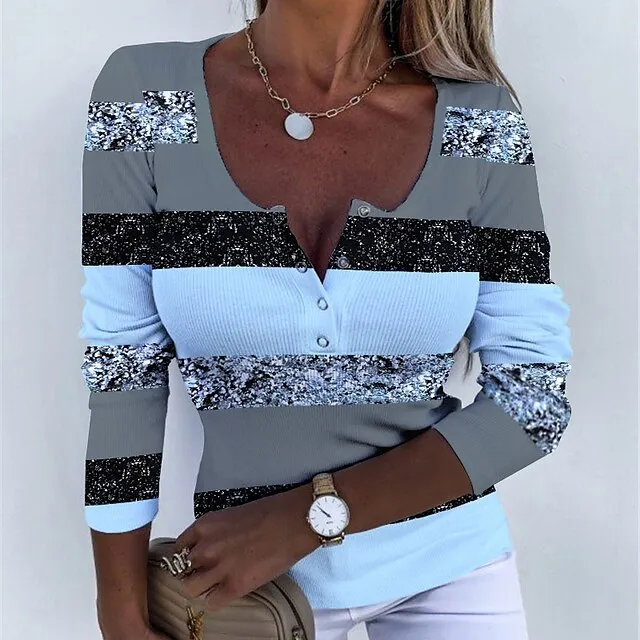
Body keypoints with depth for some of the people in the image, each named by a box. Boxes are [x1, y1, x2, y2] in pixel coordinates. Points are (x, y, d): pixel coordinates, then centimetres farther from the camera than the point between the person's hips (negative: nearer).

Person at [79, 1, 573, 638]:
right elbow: (121, 376, -9)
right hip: (242, 571, 1)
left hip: (448, 560, 0)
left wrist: (311, 515, -19)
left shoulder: (480, 123, -13)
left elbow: (534, 398, -11)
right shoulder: (143, 95, -13)